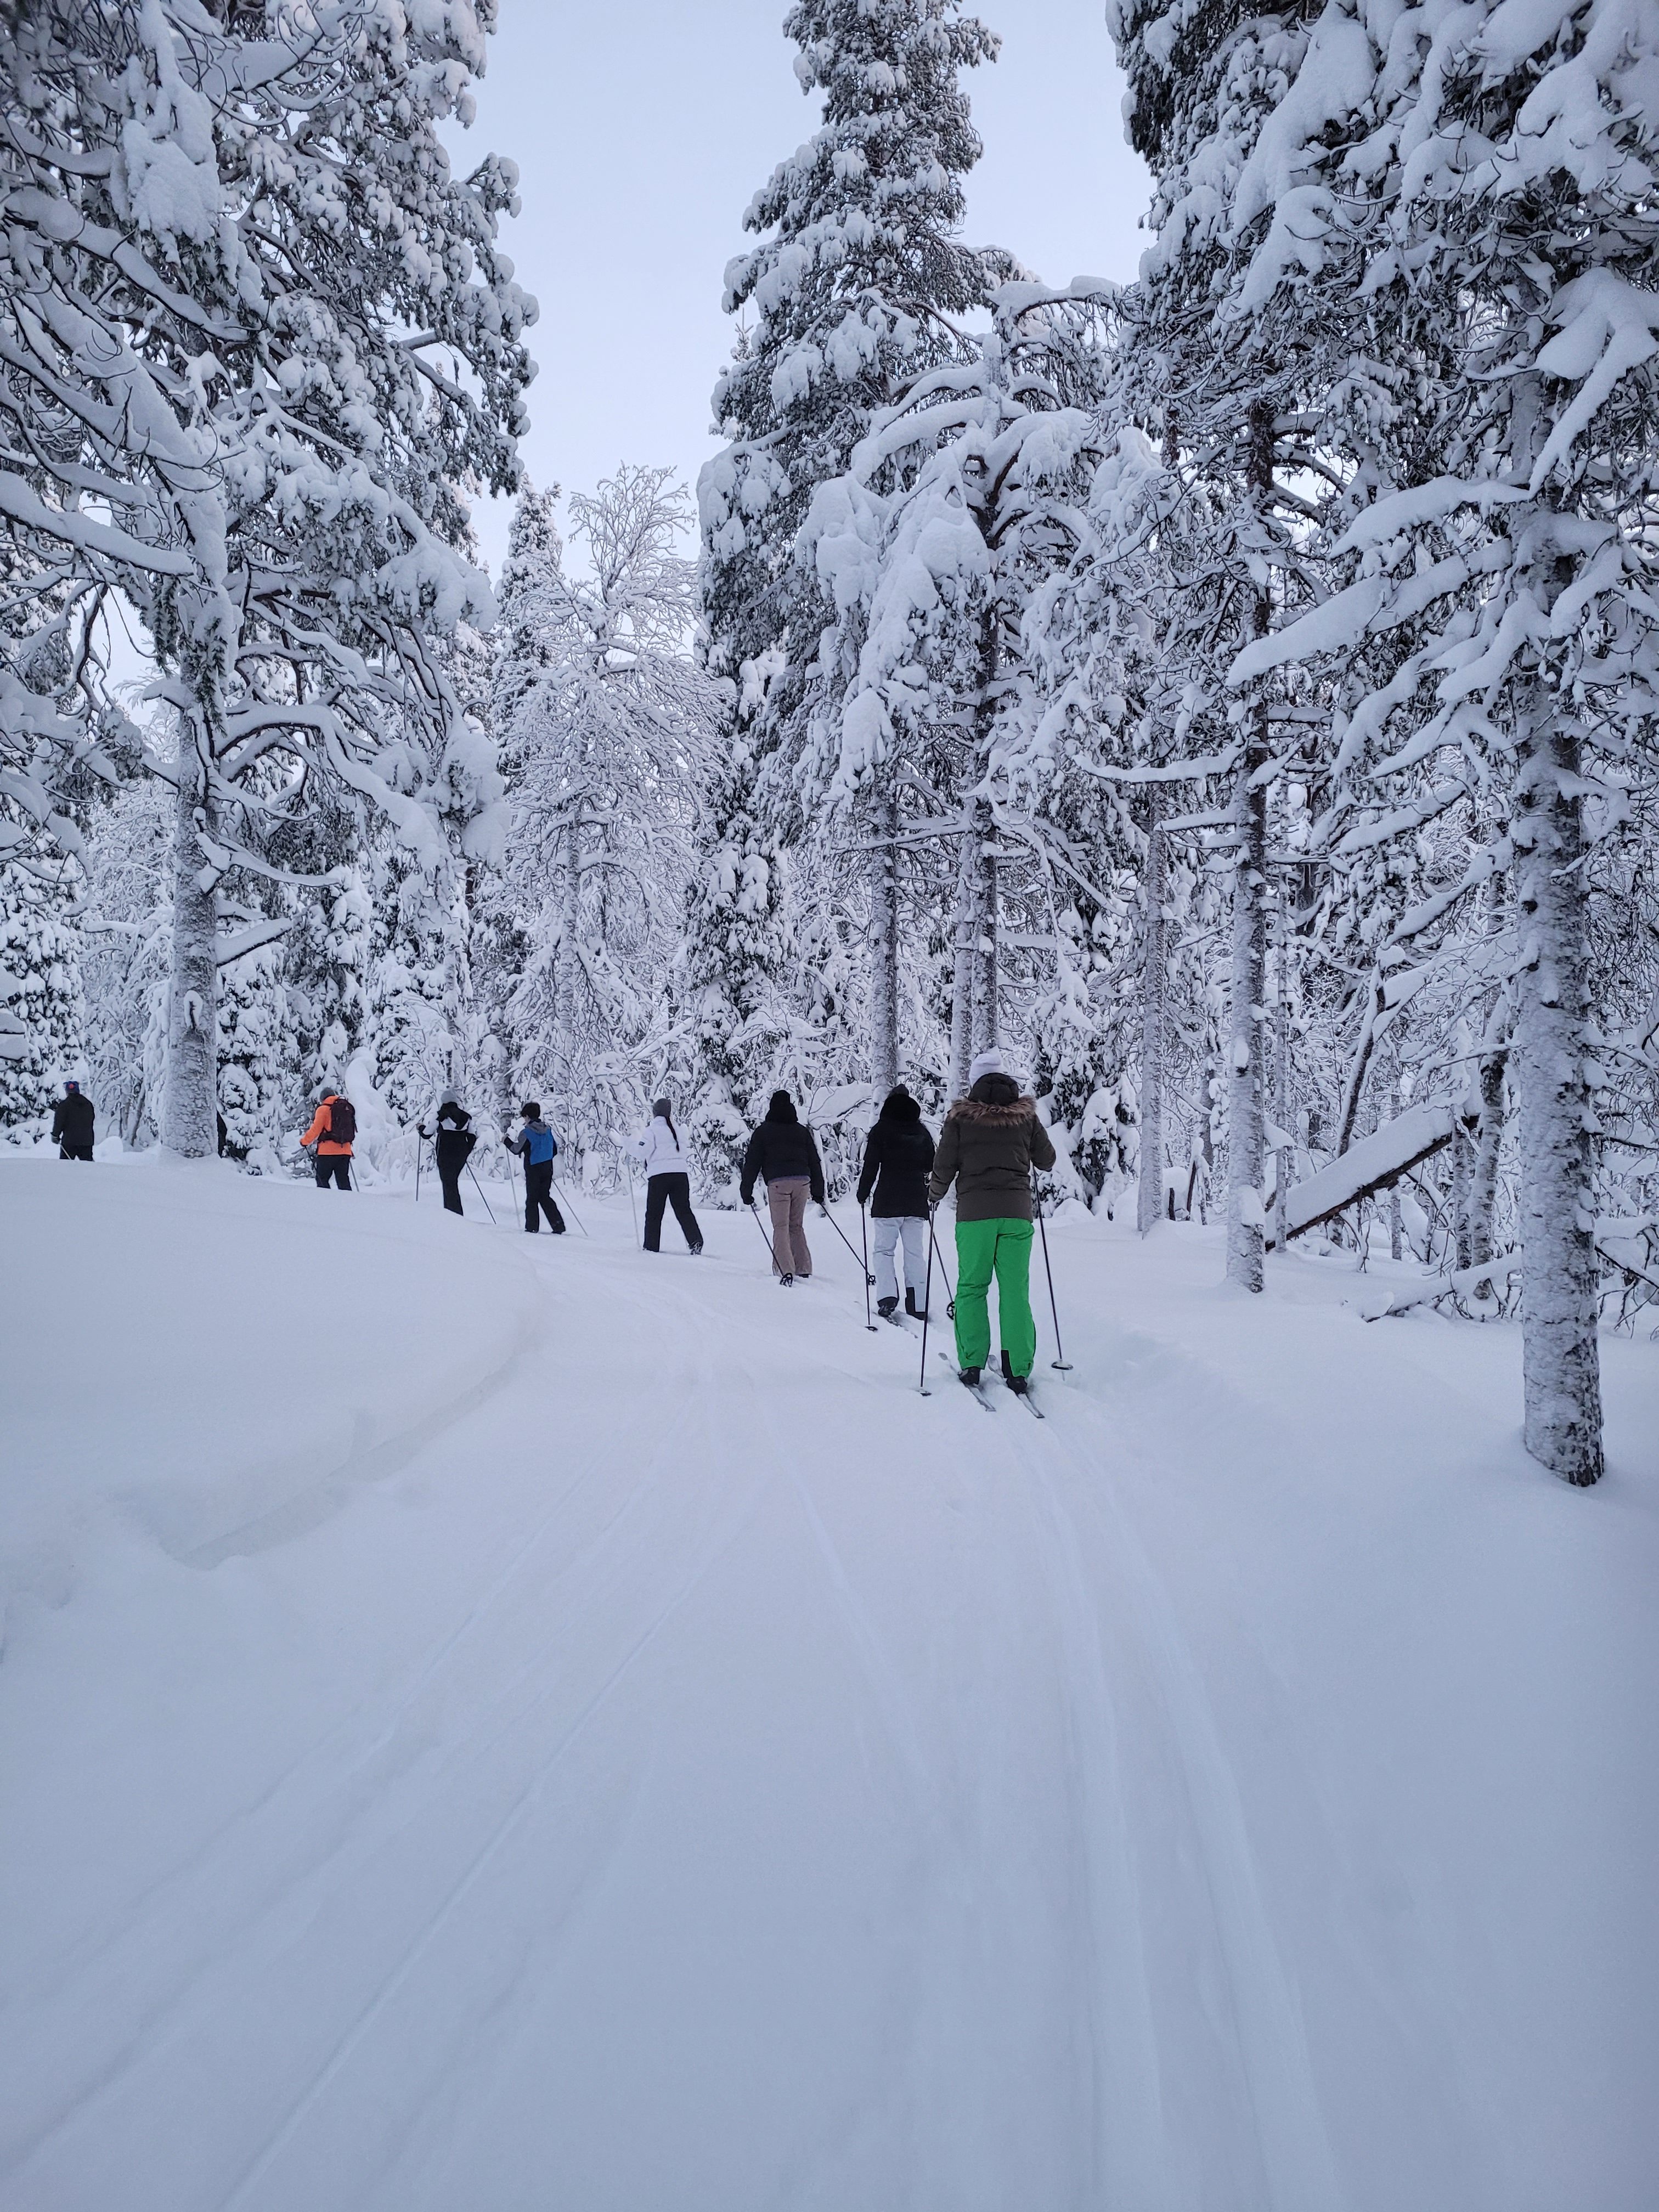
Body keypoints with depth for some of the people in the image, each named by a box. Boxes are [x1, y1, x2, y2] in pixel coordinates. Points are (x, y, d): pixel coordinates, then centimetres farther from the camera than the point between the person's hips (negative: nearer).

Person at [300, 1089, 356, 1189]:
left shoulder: (324, 1109, -3)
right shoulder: (348, 1108, 13)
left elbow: (316, 1129, -5)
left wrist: (304, 1141, 9)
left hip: (327, 1151, -5)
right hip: (345, 1151, 5)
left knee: (322, 1180, 1)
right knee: (343, 1181, 7)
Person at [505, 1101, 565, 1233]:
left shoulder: (526, 1133, -12)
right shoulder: (548, 1129, 7)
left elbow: (517, 1149, -9)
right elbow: (555, 1149, 12)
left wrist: (506, 1140, 7)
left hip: (533, 1169, -6)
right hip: (548, 1168, 6)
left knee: (532, 1199, 3)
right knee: (545, 1197, 13)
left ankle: (532, 1228, 2)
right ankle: (558, 1226, 5)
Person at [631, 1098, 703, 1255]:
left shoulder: (653, 1130, -3)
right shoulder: (676, 1129, 14)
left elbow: (642, 1152, -9)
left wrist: (635, 1144, 11)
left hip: (659, 1174, -4)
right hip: (680, 1173, 4)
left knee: (654, 1212, 6)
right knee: (683, 1210, 5)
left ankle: (651, 1246, 8)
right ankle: (695, 1240, -13)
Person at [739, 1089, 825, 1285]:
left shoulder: (763, 1131, 8)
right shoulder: (802, 1131, 18)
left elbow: (753, 1162, 5)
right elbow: (815, 1162, 19)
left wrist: (746, 1190, 8)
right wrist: (818, 1191, 23)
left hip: (777, 1182, -3)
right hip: (802, 1181, 3)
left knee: (781, 1227, -3)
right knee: (797, 1226, 14)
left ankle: (785, 1270, -15)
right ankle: (804, 1269, 8)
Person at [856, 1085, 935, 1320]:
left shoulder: (880, 1131, -4)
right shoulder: (922, 1132, 8)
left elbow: (870, 1166, -5)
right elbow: (932, 1165, 13)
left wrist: (863, 1195, 6)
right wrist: (931, 1193, 28)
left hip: (887, 1201, -3)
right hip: (916, 1202, 3)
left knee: (884, 1250, 2)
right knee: (916, 1253, 6)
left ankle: (887, 1297, -15)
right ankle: (918, 1305, 2)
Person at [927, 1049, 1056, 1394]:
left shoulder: (960, 1117, 0)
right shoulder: (1026, 1116, 5)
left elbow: (944, 1166, 1)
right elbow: (1047, 1160, 15)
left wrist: (934, 1194, 20)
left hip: (974, 1213, -1)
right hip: (1017, 1213, 1)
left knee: (971, 1287, 9)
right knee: (1015, 1291, 4)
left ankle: (971, 1363, 5)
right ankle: (1019, 1370, 2)